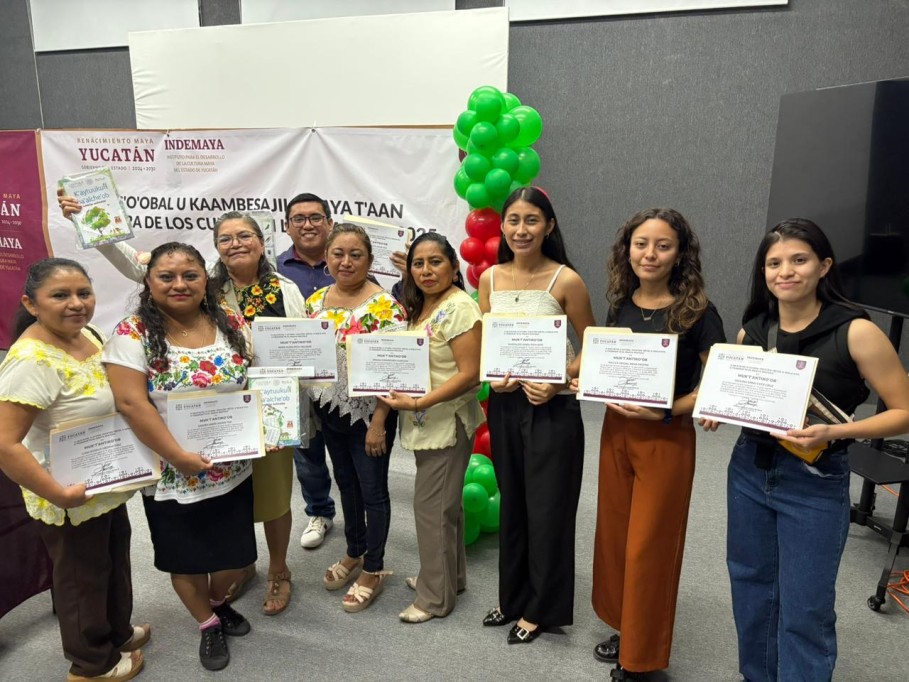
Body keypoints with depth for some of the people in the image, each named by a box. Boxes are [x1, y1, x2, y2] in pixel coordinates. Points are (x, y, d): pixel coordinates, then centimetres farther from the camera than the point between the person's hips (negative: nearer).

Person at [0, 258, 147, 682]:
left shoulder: (88, 334, -2)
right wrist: (59, 495, -28)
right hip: (73, 499, -8)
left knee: (115, 559, 26)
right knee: (83, 576, 14)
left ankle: (118, 631, 50)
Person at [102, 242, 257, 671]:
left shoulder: (233, 326, 0)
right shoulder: (133, 334, -11)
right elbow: (130, 402, -17)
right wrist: (178, 455, -19)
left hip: (234, 469, 3)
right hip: (172, 475, -3)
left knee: (237, 556, 14)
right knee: (187, 559, 14)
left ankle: (218, 602, 47)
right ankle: (208, 625, 41)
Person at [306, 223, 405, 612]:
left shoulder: (383, 305, -17)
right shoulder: (315, 301, 3)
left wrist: (378, 423, -19)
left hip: (368, 415, -6)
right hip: (330, 412, 6)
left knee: (372, 490, 8)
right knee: (346, 484, 21)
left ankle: (373, 570, 27)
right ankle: (355, 553, 42)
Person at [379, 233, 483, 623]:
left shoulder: (459, 308, -19)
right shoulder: (420, 306, 10)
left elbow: (469, 374, -23)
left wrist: (417, 403, -25)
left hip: (447, 421, -9)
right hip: (427, 423, 9)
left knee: (431, 506, 2)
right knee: (444, 502, 21)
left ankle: (435, 597, 19)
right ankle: (449, 576, 38)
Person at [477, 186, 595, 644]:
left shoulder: (566, 281, -11)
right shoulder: (490, 278, 3)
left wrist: (558, 383, -18)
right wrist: (492, 375, -8)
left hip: (553, 407, -4)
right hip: (504, 404, 5)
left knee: (547, 508, 7)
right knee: (511, 503, 18)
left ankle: (541, 608, 28)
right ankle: (514, 597, 37)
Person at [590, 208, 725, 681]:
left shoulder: (697, 311, -14)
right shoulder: (621, 304, 3)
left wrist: (665, 411, -23)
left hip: (667, 439, -5)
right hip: (616, 429, 6)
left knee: (649, 545, 6)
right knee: (615, 533, 16)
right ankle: (625, 629, 38)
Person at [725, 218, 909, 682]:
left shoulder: (855, 331, -14)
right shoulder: (752, 329, 0)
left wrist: (835, 432, -25)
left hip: (814, 483, -5)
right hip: (748, 470, 5)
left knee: (804, 609, 4)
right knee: (751, 590, 18)